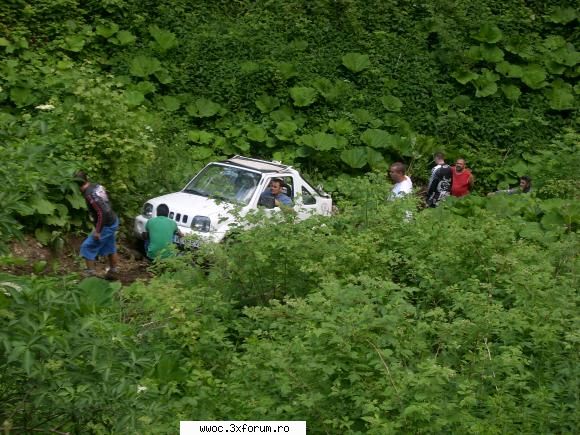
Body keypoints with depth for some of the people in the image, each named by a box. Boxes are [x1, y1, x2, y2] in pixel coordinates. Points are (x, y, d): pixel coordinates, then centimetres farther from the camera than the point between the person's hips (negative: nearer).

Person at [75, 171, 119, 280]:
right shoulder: (97, 186, 0)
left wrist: (97, 231, -21)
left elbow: (102, 213, -28)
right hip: (113, 221, 9)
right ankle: (113, 271, 31)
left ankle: (91, 272, 7)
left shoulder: (90, 194, -25)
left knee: (87, 247, 1)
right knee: (110, 248, 20)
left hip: (106, 225, -9)